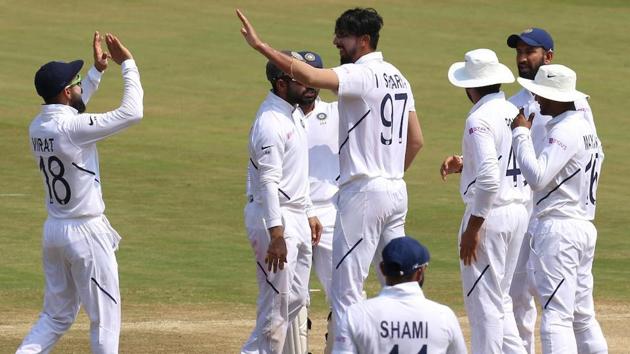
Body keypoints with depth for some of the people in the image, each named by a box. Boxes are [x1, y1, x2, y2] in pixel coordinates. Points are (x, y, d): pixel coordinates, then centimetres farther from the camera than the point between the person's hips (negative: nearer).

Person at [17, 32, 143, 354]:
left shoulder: (38, 126, 3)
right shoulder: (72, 127, -22)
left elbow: (70, 109, 25)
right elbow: (132, 112, -20)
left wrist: (97, 72, 22)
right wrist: (127, 64, -10)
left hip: (54, 230, 8)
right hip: (86, 232, -8)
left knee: (57, 315, 16)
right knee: (105, 316, 3)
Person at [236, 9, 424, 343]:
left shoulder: (360, 75, -14)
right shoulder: (397, 77, 13)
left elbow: (309, 76, -31)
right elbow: (416, 139, 18)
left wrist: (260, 46, -30)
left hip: (364, 193, -9)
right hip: (397, 191, 9)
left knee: (345, 288, -6)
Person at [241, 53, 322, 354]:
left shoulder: (292, 116, 13)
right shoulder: (270, 123, -19)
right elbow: (268, 182, -24)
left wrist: (308, 213, 22)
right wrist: (276, 235, -27)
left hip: (296, 218, 10)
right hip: (275, 217, -10)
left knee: (296, 298, 14)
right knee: (277, 301, -6)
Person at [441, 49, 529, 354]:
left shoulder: (480, 119, -15)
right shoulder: (516, 114, 9)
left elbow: (488, 178, -24)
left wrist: (472, 228, -19)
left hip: (489, 214, -8)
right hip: (520, 211, 8)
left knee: (483, 304, -2)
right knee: (500, 301, 17)